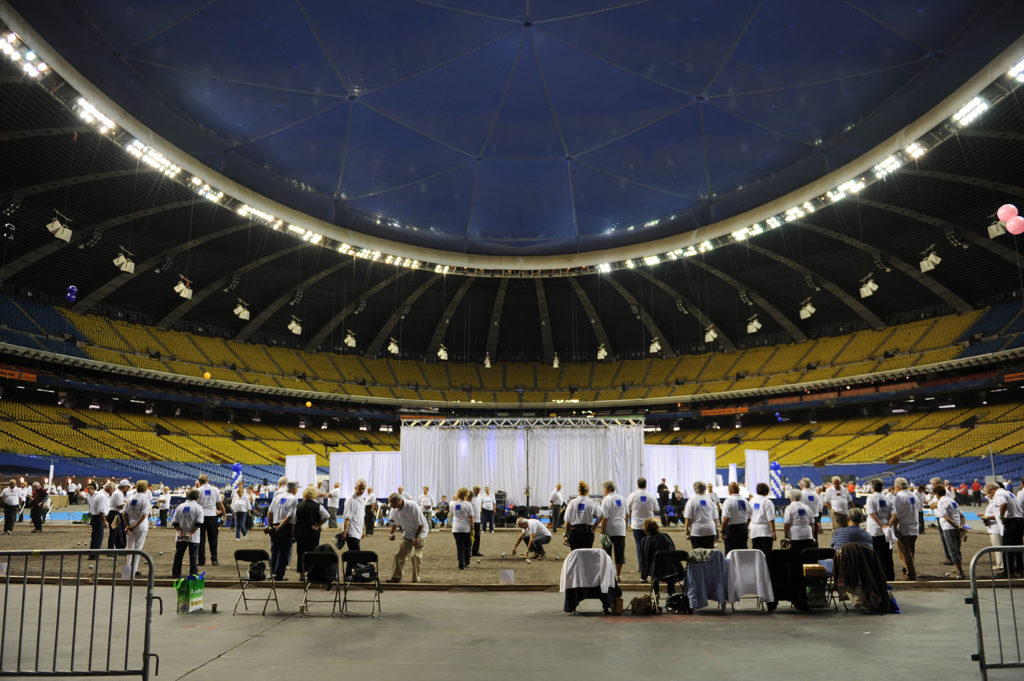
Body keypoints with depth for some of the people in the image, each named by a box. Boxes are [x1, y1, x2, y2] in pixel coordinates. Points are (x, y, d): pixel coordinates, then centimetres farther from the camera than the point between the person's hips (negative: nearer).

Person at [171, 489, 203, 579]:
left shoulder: (180, 506, 6)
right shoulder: (198, 507, -5)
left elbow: (175, 521, 2)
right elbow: (199, 523, -13)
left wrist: (179, 530, -2)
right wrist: (191, 532, -10)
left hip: (180, 537, 3)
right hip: (193, 538, -3)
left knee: (178, 555, 12)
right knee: (193, 555, 3)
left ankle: (176, 573, 16)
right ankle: (193, 574, 4)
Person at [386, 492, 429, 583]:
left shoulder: (412, 506, -28)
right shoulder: (394, 510, -8)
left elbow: (421, 524, -21)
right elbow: (394, 523, 12)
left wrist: (416, 537, -23)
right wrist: (391, 533, -5)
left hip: (420, 533, -6)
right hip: (407, 534, 6)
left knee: (416, 556, -11)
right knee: (399, 555, 2)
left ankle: (416, 579, 1)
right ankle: (396, 577, 15)